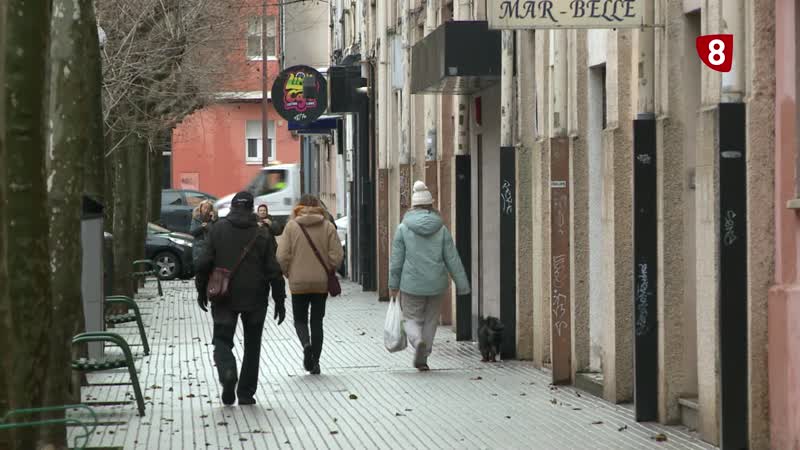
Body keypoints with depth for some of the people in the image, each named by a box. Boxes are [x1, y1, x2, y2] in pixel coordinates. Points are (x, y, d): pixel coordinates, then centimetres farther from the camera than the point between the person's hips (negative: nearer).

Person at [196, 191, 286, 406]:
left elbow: (204, 263, -4)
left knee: (222, 339, 7)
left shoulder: (217, 229, -3)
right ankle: (246, 393, 13)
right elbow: (274, 271, -4)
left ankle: (228, 372, -24)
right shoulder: (262, 234, -3)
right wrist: (279, 301, 2)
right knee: (252, 345, 13)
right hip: (255, 299, 1)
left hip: (224, 297, -1)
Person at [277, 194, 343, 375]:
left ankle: (306, 343, -18)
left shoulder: (291, 226, -6)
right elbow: (336, 255, -7)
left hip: (299, 283, -1)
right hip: (322, 282, 1)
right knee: (317, 321, 11)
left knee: (300, 319, 12)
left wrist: (288, 273, 8)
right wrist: (328, 272, 10)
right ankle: (315, 363, 10)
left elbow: (282, 256, -9)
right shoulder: (328, 227, -3)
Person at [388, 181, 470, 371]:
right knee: (430, 320, 15)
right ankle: (422, 359, 14)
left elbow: (396, 260, -2)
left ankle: (417, 340, -20)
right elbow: (452, 260, -1)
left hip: (412, 284, -2)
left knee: (411, 318, 10)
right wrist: (462, 286, 4)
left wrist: (393, 285, 8)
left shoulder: (403, 228, -4)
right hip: (436, 284, 2)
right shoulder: (442, 229, 0)